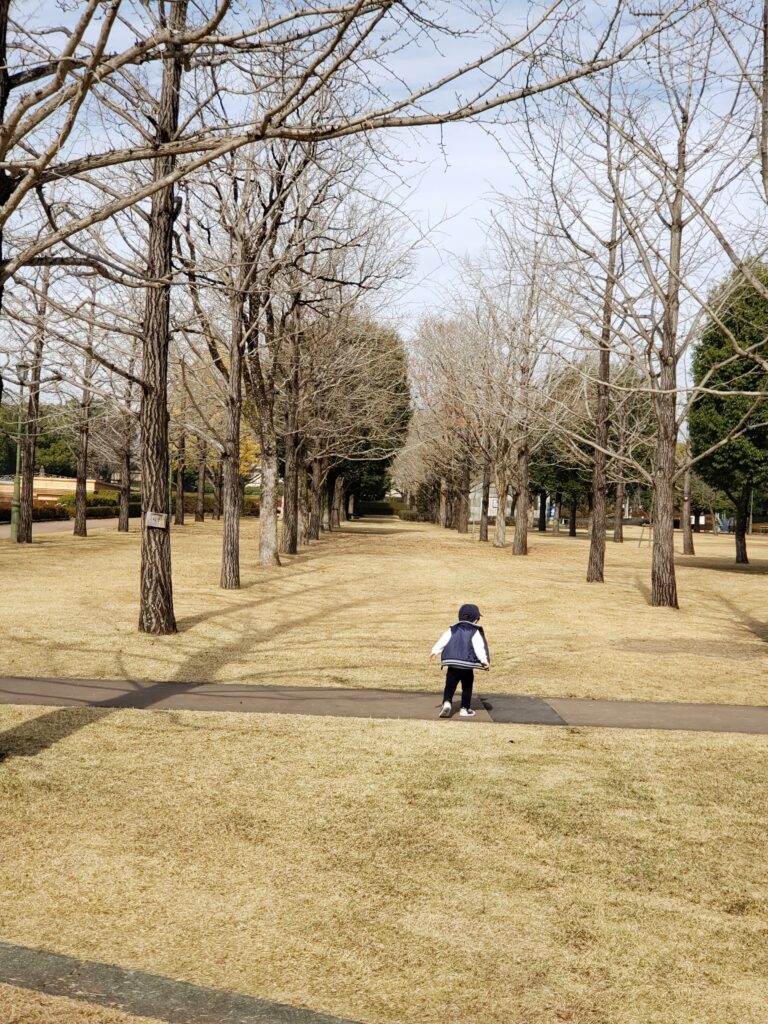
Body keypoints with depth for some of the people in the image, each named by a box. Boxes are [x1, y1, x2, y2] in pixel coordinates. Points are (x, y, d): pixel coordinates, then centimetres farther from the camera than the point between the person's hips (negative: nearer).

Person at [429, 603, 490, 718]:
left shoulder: (453, 629, 14)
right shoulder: (475, 632, 3)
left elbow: (443, 640, 4)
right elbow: (479, 647, -8)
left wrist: (435, 651, 2)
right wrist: (484, 660, -11)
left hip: (452, 664, 2)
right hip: (467, 665, -2)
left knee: (450, 685, 4)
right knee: (467, 687, 14)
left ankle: (446, 703, -20)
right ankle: (465, 709, 14)